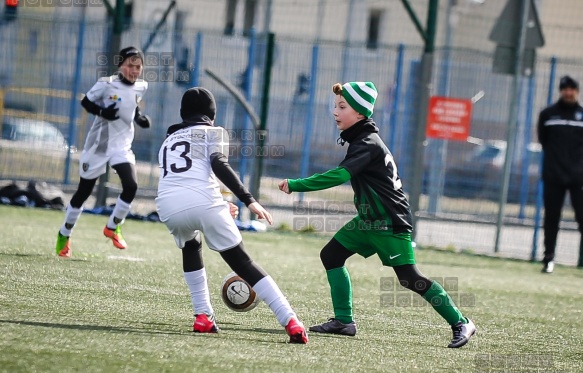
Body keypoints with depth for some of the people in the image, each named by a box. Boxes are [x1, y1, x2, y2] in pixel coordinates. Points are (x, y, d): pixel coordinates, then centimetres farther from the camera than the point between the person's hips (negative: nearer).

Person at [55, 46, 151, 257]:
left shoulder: (141, 87, -1)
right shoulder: (106, 84, -15)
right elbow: (86, 102, -7)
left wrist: (139, 118, -1)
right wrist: (102, 112, -24)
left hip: (122, 145, 3)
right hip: (99, 144, -3)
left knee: (131, 185, -18)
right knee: (84, 190, 6)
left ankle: (113, 227, 5)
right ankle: (64, 235, 24)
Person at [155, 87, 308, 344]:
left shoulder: (168, 141, 34)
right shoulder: (212, 133, 18)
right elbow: (219, 165, -3)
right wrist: (248, 200, -8)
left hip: (168, 206, 4)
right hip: (203, 203, -4)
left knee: (191, 248, 34)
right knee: (242, 262, 5)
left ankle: (203, 317, 21)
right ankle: (290, 322, -8)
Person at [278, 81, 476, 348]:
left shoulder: (368, 144, -22)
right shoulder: (358, 139, 9)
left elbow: (339, 176, -34)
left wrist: (295, 185, -31)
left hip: (392, 223, -10)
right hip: (369, 219, 10)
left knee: (409, 277, -10)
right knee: (331, 255, 4)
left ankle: (460, 323, -2)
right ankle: (344, 321, 6)